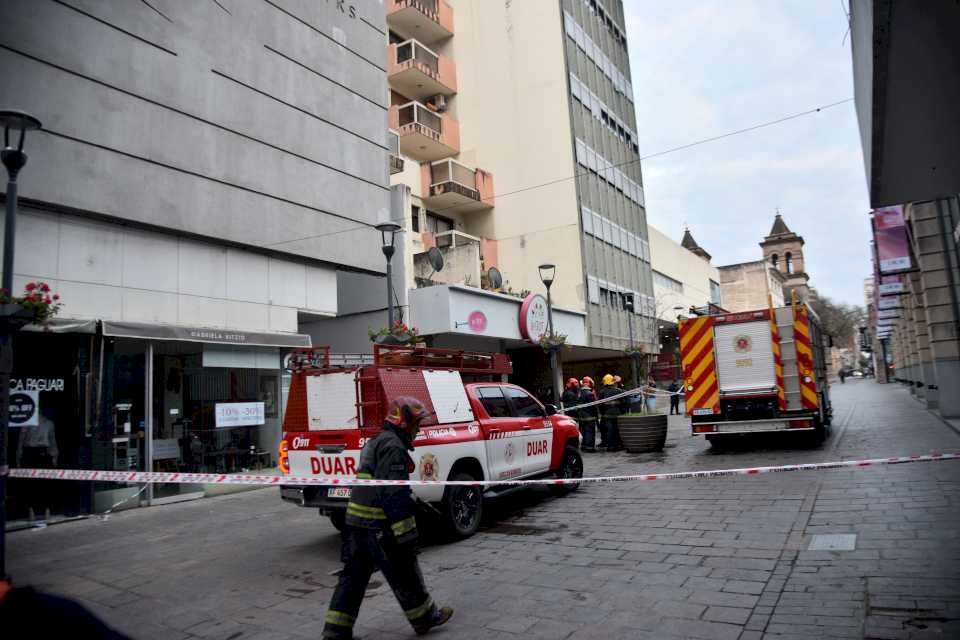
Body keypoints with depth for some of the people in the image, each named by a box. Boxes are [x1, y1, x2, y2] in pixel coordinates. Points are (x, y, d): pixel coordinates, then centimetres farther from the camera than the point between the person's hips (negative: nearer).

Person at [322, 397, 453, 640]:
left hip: (355, 522, 9)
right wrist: (406, 534, -20)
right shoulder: (394, 447, -16)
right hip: (378, 528, -9)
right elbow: (393, 495, -22)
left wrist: (412, 500, 27)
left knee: (353, 577, 15)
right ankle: (425, 617, 25)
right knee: (404, 575, 8)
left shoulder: (376, 442, 16)